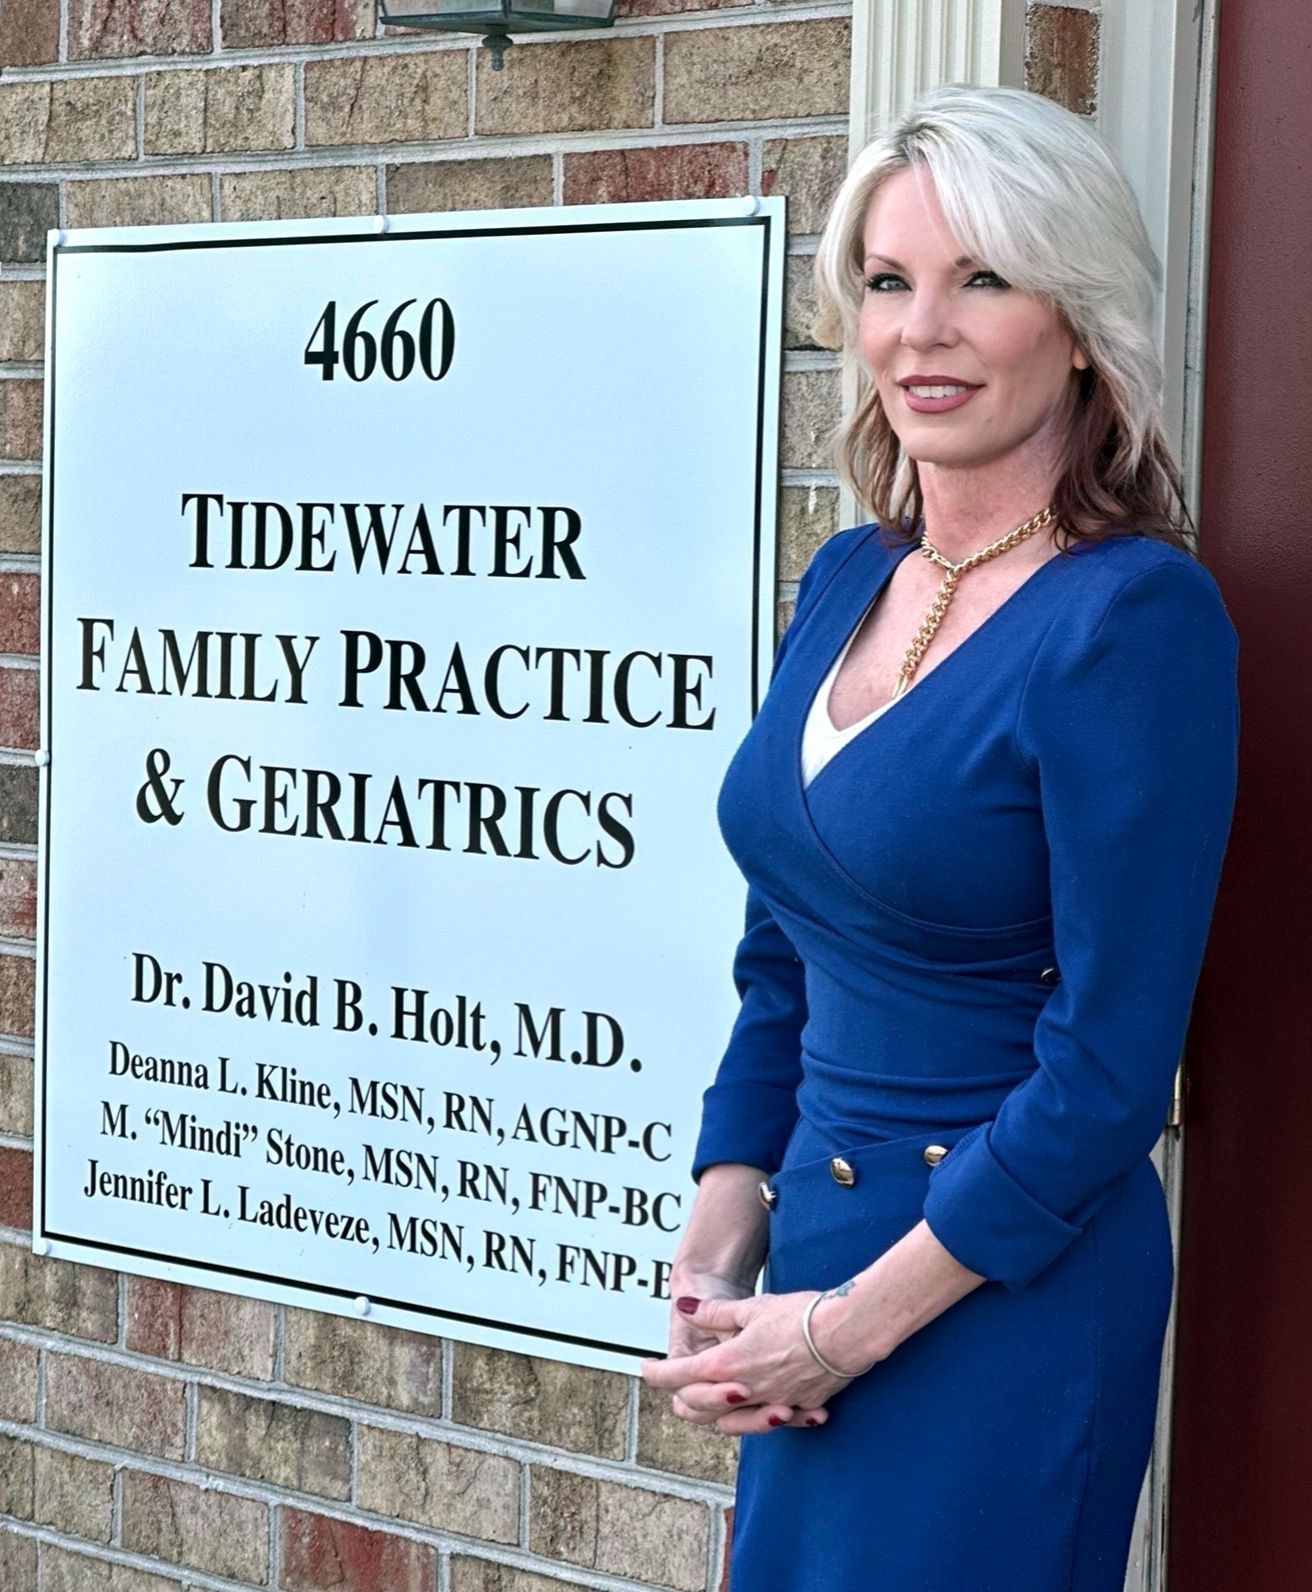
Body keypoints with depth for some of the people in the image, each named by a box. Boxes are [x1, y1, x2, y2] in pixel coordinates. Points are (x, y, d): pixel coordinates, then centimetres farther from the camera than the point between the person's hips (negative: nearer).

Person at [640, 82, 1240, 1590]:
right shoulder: (845, 583, 6)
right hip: (818, 1252, 7)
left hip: (1005, 1298, -7)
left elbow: (1109, 1065, -18)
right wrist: (718, 1258, 1)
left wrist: (851, 1322, -14)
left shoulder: (1136, 618, -16)